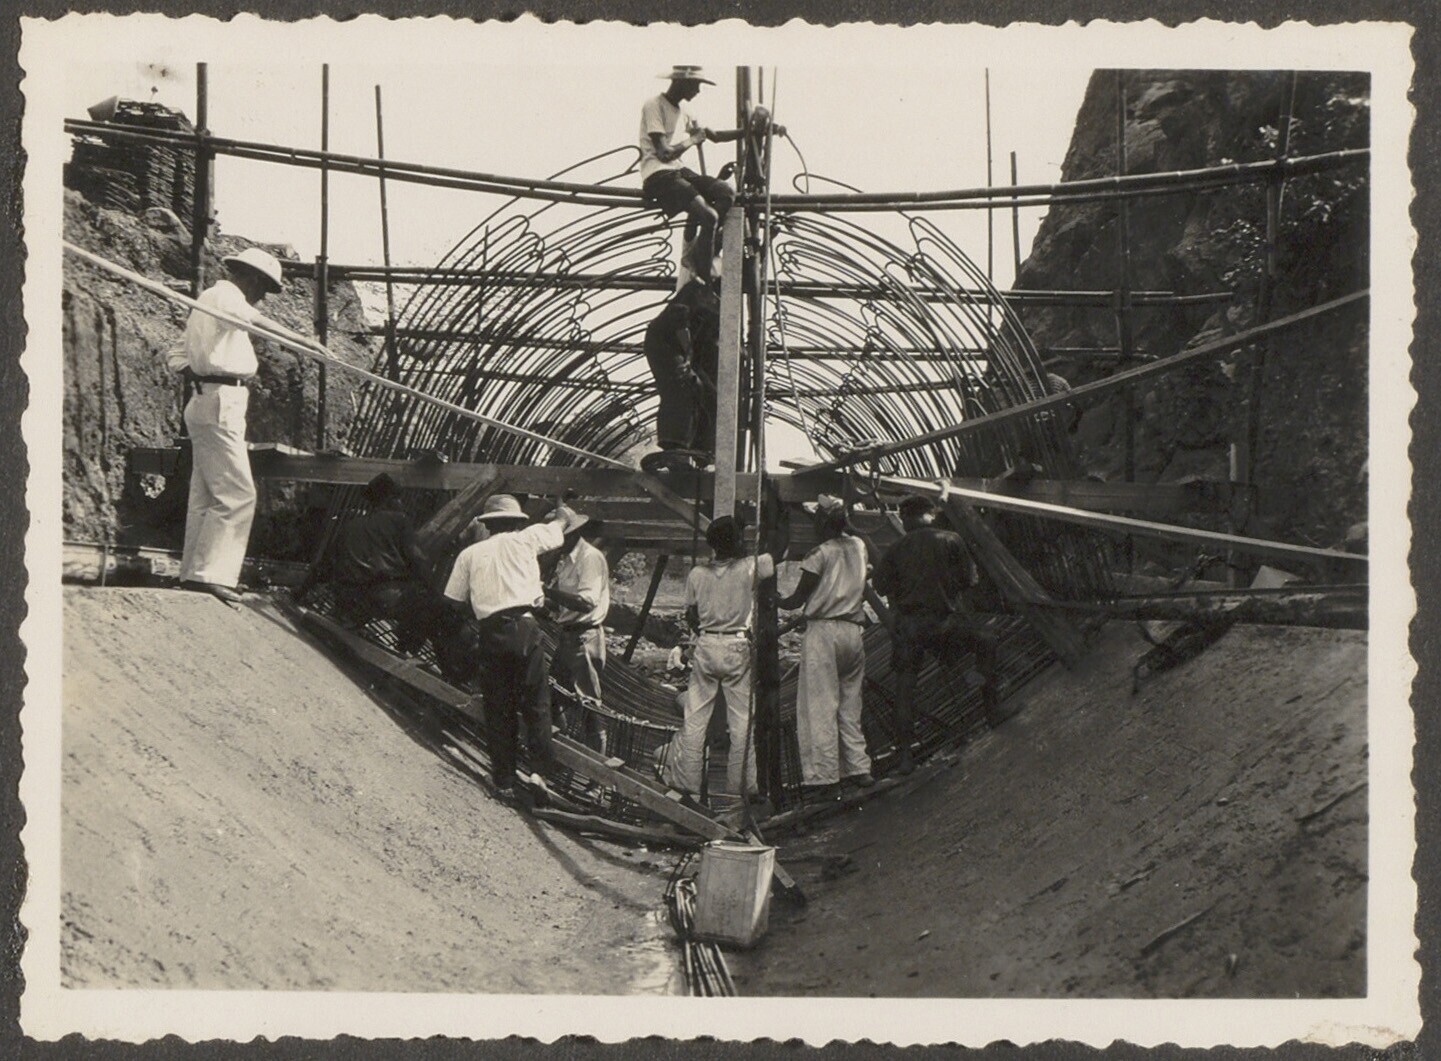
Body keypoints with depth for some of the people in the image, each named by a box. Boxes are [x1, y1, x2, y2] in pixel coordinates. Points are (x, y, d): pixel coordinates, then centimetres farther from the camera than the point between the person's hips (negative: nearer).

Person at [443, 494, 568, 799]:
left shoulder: (469, 554, 12)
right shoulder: (524, 539, 8)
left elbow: (457, 600, 11)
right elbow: (559, 525, 25)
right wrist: (561, 512, 47)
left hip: (489, 633, 2)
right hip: (525, 626, -2)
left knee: (498, 708, 9)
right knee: (536, 702, 5)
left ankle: (504, 779, 12)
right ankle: (540, 768, -6)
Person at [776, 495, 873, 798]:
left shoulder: (820, 554, -9)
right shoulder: (858, 547, 8)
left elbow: (797, 599, -3)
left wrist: (772, 601, 14)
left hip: (823, 631, -6)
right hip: (853, 630, 7)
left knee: (820, 706, -5)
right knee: (850, 704, 15)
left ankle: (823, 777, -9)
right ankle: (858, 767, 13)